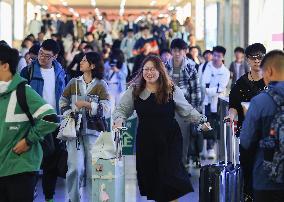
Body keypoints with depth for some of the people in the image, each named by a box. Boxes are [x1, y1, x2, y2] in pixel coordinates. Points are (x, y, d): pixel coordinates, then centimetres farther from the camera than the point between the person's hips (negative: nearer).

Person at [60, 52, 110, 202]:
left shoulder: (101, 85, 1)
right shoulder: (73, 82, 9)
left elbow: (106, 108, -8)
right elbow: (63, 102, 16)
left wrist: (86, 104, -13)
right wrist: (68, 114, -1)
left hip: (93, 129, -1)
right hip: (74, 129, 1)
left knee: (93, 168, -1)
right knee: (75, 167, -8)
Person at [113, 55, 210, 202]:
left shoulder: (172, 90, 0)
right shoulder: (134, 90, 2)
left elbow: (188, 111, 8)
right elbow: (121, 109, 7)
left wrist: (201, 120, -4)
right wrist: (119, 120, -13)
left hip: (169, 140, -2)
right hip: (145, 141, 2)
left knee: (170, 175, -9)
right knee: (149, 177, 4)